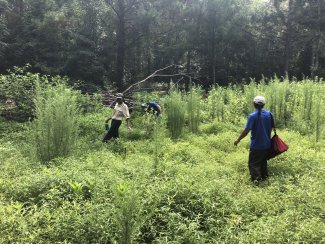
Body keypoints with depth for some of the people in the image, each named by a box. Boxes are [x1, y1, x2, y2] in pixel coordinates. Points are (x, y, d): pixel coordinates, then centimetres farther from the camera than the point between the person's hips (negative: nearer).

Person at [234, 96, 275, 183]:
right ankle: (264, 176, 29)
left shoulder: (252, 116, -17)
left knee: (253, 163, 4)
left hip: (256, 145, -5)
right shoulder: (269, 114, -2)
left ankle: (257, 178, -7)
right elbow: (271, 128, 8)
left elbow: (246, 131, -20)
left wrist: (238, 140, -9)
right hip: (266, 144, 5)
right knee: (263, 161, 23)